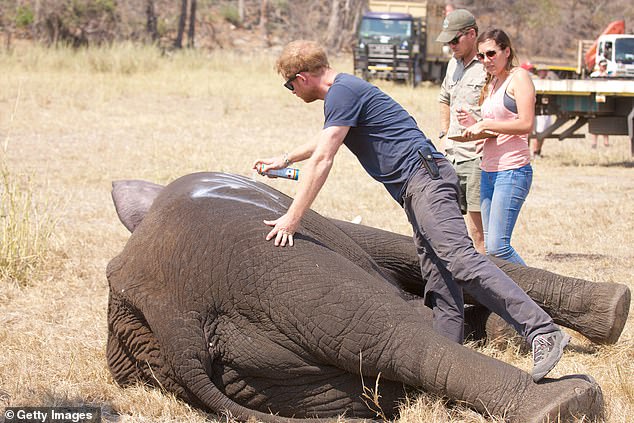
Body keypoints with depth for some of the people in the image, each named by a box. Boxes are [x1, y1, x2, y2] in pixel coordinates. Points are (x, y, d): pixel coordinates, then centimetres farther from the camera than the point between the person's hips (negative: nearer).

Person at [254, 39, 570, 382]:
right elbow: (327, 139, 46)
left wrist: (292, 219, -12)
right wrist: (284, 160, 56)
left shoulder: (342, 92, -7)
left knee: (459, 258, -25)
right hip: (417, 188, 11)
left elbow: (322, 160, -14)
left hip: (423, 177, -11)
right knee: (441, 290, 2)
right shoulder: (343, 91, 25)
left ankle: (541, 331, -33)